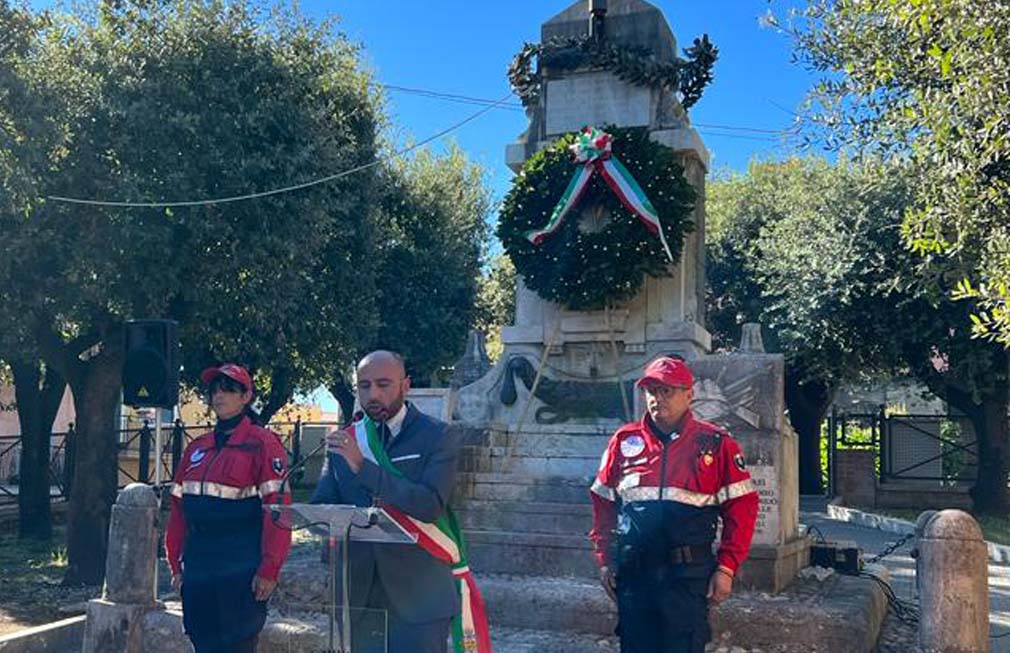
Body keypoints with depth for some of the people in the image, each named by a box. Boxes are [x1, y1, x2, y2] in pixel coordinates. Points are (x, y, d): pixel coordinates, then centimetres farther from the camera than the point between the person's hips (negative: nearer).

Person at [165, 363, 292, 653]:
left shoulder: (263, 443, -7)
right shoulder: (197, 447, 14)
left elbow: (277, 508, -13)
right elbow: (179, 507, 16)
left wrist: (268, 571, -17)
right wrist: (175, 563, 13)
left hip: (241, 572, -6)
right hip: (198, 569, 6)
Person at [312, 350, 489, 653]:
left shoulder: (436, 437, -3)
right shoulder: (343, 440, 10)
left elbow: (430, 505, -17)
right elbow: (320, 507, 7)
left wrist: (364, 467, -23)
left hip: (416, 596, -4)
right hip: (357, 593, 4)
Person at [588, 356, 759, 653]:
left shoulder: (716, 444, -1)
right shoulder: (625, 441, 6)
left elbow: (741, 508, -1)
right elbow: (603, 503, 12)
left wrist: (726, 568, -7)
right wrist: (605, 560, 7)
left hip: (688, 573, -2)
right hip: (633, 572, 3)